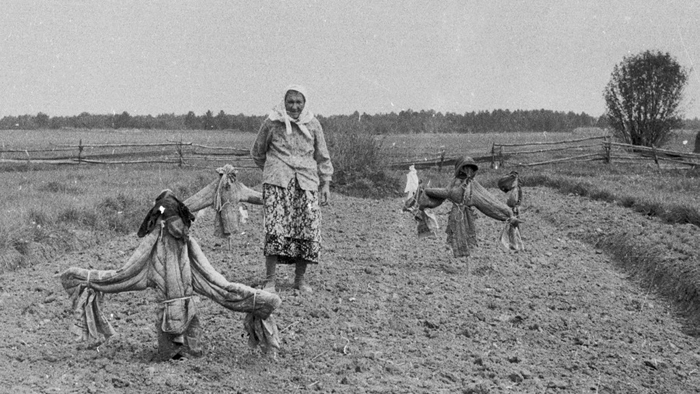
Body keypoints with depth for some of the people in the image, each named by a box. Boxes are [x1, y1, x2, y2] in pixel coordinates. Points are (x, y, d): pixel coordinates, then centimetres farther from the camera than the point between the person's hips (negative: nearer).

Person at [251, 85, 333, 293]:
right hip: (277, 182, -2)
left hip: (307, 182, 2)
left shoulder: (312, 124, 9)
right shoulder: (272, 123, 4)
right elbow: (257, 153, 18)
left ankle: (300, 278, 10)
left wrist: (325, 184, 10)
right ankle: (270, 279, -7)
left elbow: (322, 157, 15)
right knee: (275, 229, -13)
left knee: (308, 229, -3)